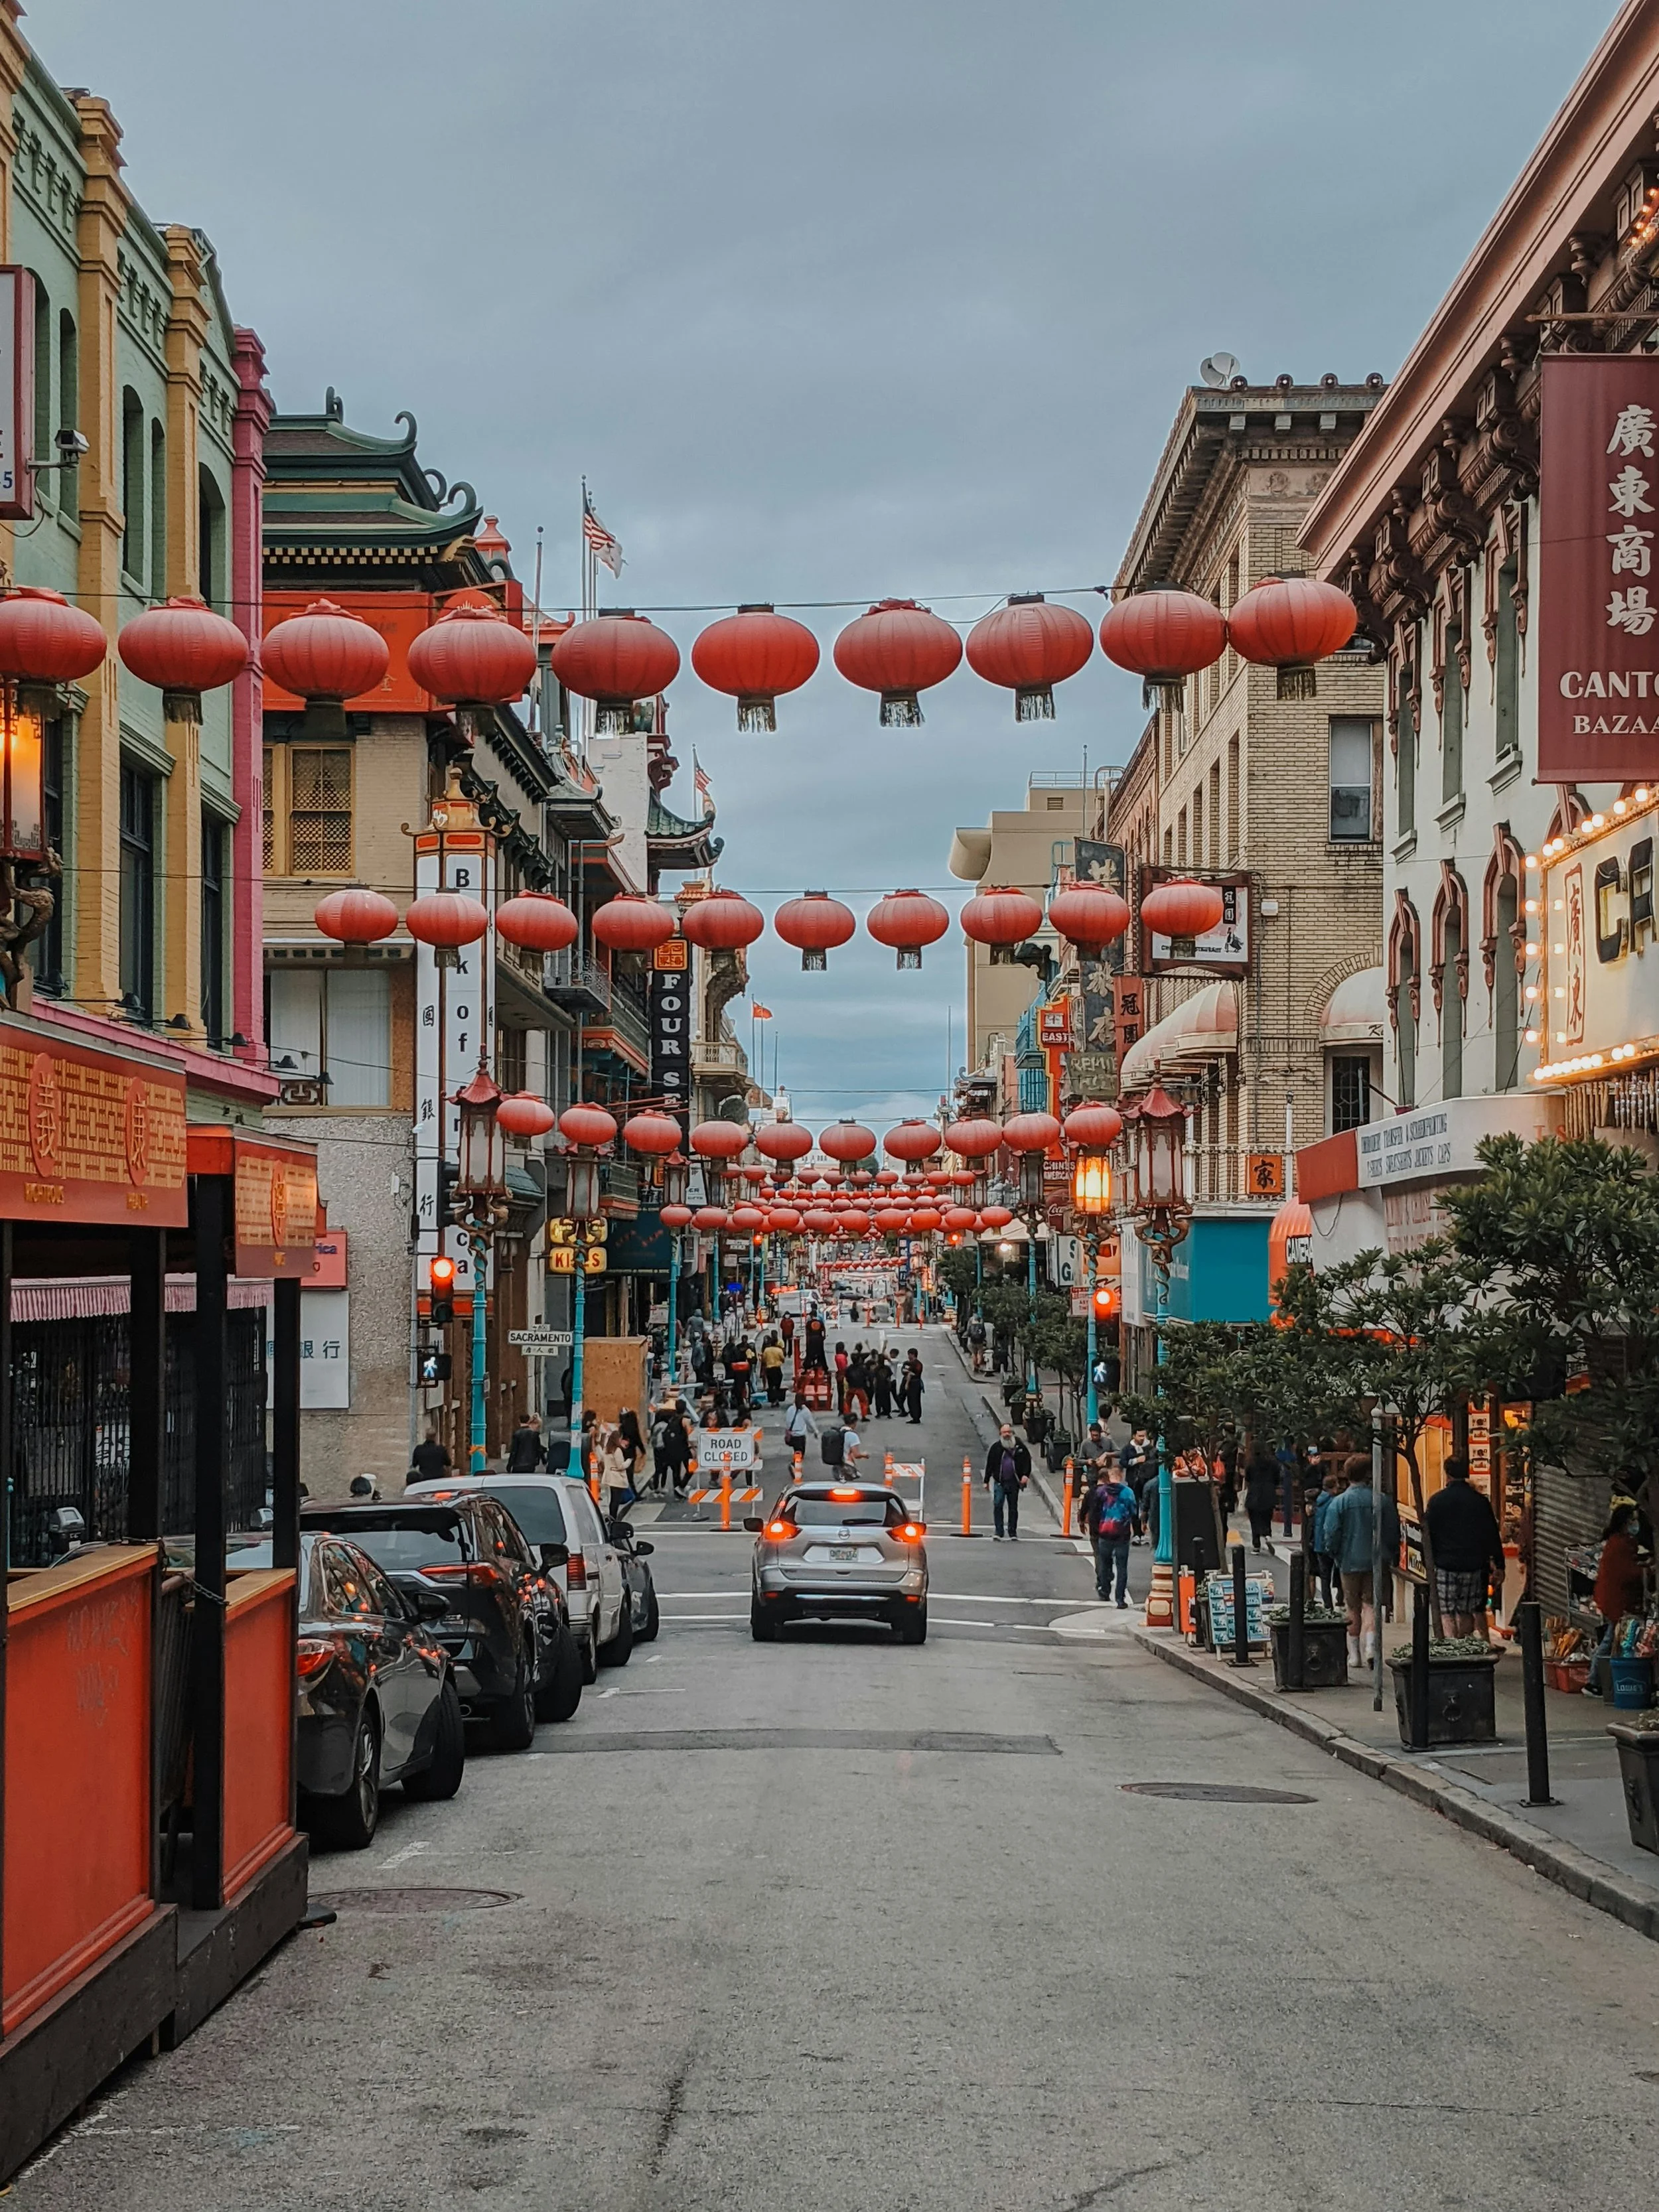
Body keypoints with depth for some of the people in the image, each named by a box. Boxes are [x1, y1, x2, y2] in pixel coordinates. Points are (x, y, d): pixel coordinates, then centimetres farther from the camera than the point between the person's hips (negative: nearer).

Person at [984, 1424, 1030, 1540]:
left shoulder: (1020, 1447, 5)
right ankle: (998, 1533, -6)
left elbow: (1027, 1461, 7)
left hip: (1014, 1483, 1)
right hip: (999, 1482, -1)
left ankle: (1013, 1534, 14)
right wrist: (986, 1481, 2)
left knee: (1013, 1508, 7)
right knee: (998, 1506, -9)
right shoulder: (996, 1448, 3)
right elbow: (989, 1465, 5)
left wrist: (1026, 1475, -8)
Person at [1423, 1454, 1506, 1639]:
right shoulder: (1479, 1501, 2)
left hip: (1444, 1564, -3)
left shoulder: (1436, 1501, -4)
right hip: (1474, 1566, 3)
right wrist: (1499, 1565, 9)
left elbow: (1428, 1534, -2)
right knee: (1467, 1612, 12)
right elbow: (1493, 1535, 4)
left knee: (1447, 1613, -2)